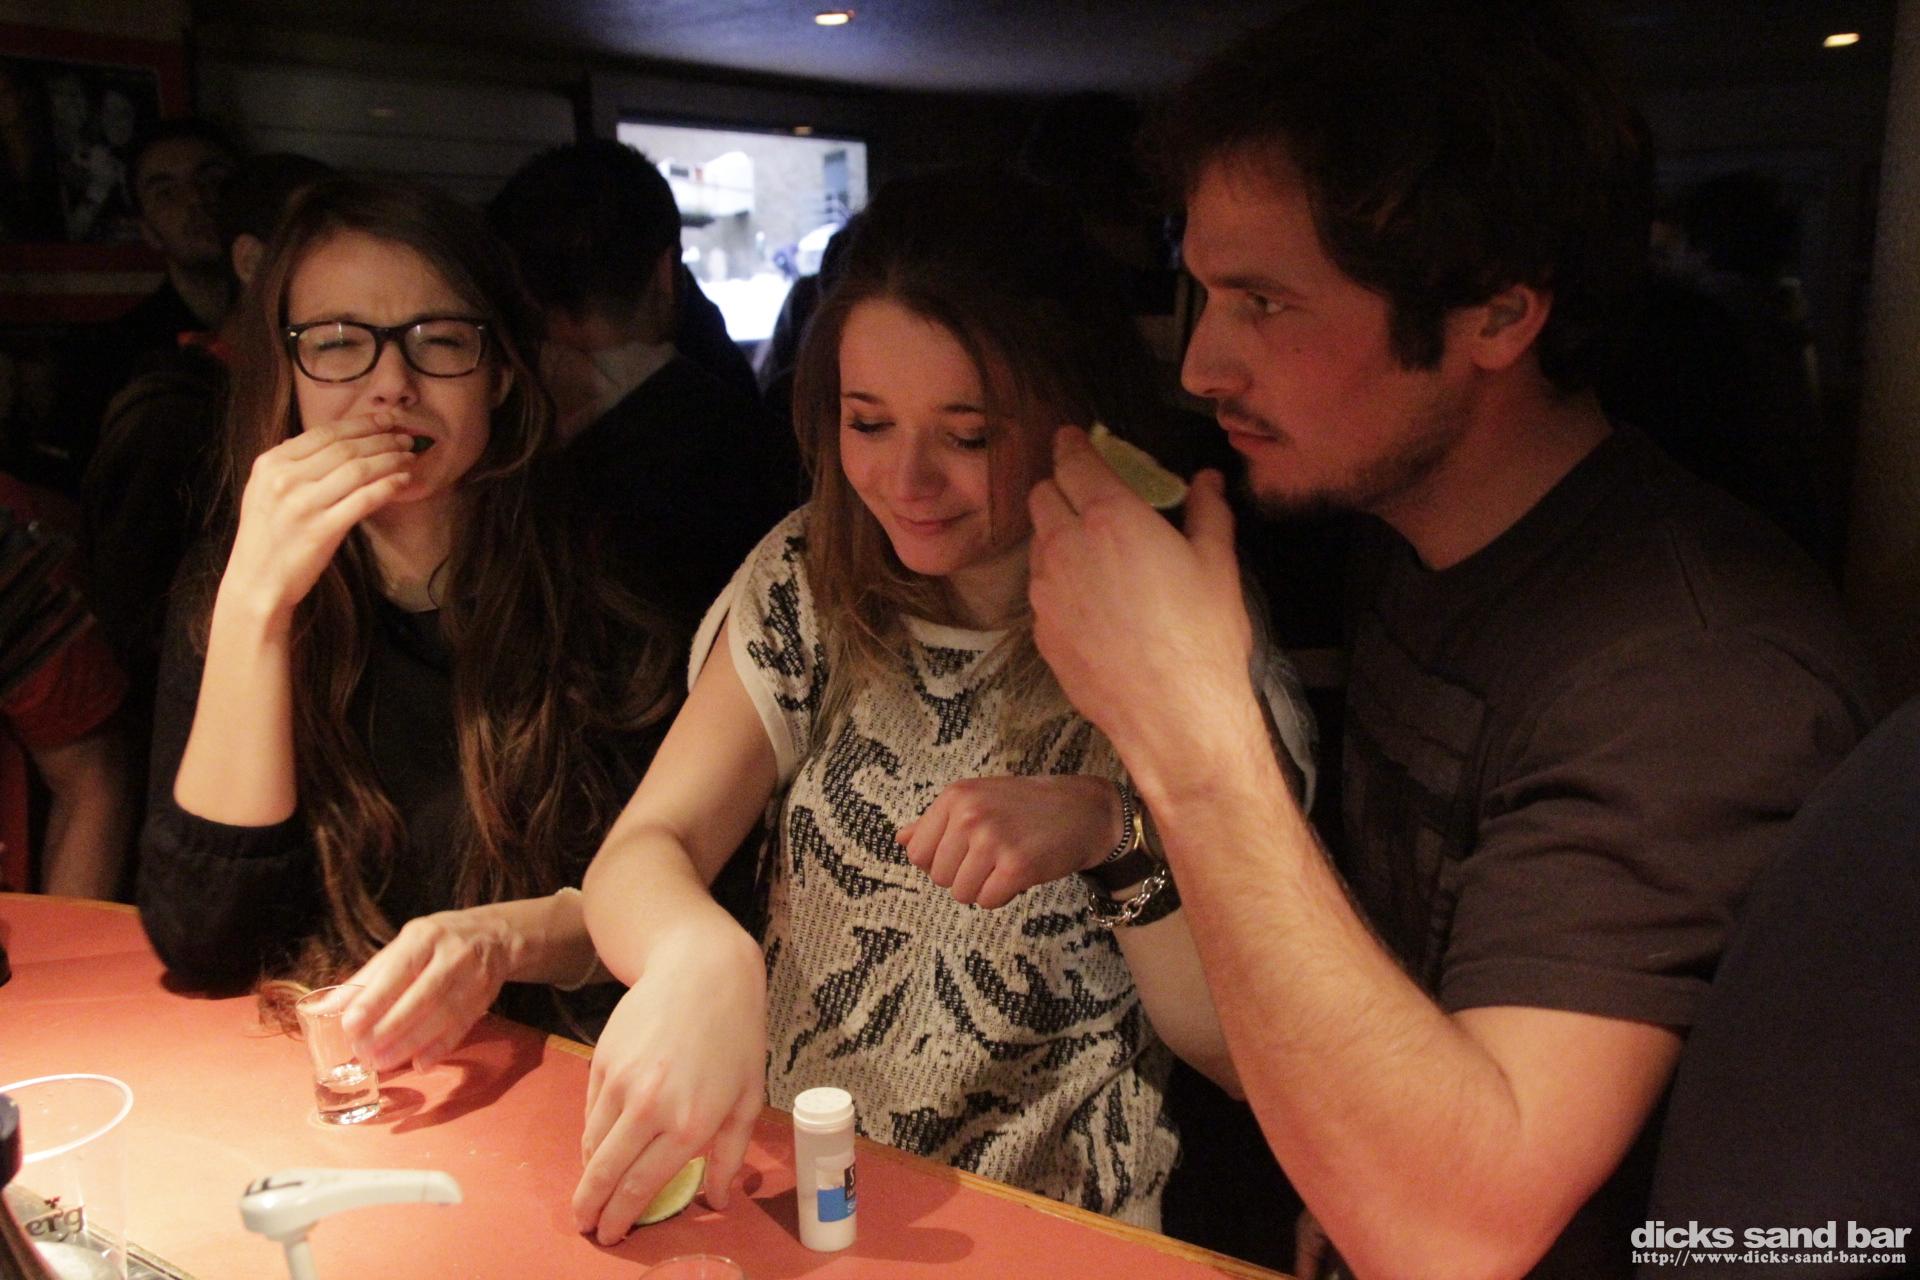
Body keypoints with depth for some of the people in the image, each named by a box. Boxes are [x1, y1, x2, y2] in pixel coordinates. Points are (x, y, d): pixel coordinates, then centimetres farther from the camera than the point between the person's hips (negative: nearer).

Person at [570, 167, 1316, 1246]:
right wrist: (699, 956, -32)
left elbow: (1254, 1054, -9)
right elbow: (643, 850, -10)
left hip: (1047, 1230, -2)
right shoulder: (809, 582, 0)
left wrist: (1118, 834, -25)